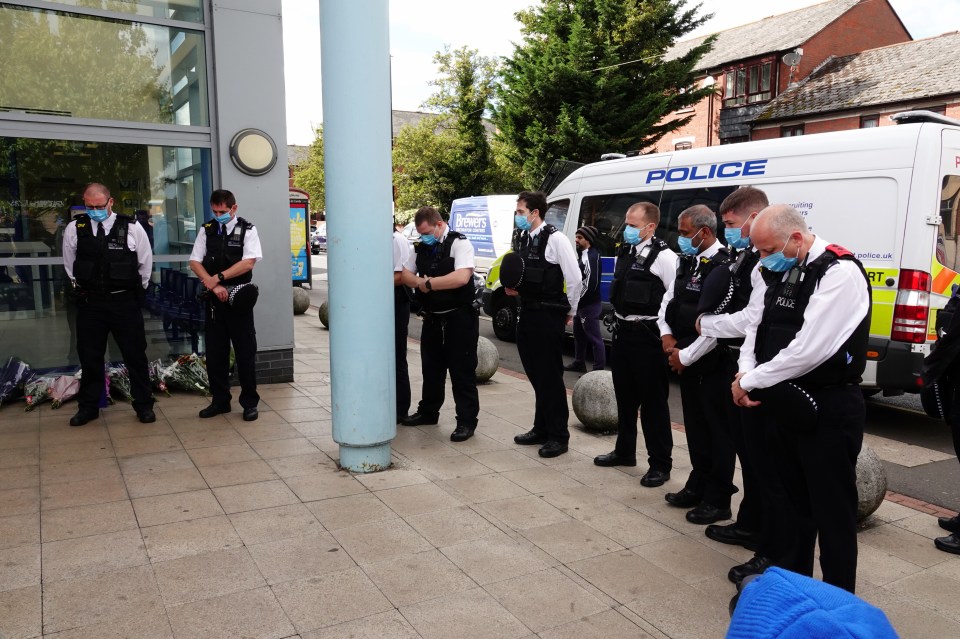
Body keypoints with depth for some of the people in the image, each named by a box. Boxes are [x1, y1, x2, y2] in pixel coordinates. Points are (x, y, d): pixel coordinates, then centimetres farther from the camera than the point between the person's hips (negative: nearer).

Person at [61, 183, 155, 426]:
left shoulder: (132, 227, -6)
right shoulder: (74, 228, 0)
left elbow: (146, 262, 5)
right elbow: (69, 264, 14)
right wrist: (81, 288, 14)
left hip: (125, 301, -2)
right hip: (89, 302, 2)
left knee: (135, 355, 5)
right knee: (89, 356, 11)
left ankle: (144, 405, 18)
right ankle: (88, 406, 26)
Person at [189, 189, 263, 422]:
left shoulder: (247, 230, 0)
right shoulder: (207, 231, 9)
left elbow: (248, 263, -11)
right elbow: (195, 263, 3)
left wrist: (218, 277, -14)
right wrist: (214, 285, -11)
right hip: (214, 298, 4)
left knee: (246, 352, 0)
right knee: (214, 352, 8)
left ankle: (250, 402, 11)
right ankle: (220, 401, 21)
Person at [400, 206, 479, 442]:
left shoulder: (459, 243, -12)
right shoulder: (421, 247, 11)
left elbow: (462, 277, -26)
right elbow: (405, 274, 10)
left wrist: (428, 283, -17)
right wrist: (419, 282, -13)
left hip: (459, 317, -7)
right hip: (432, 318, 7)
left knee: (462, 371, -1)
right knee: (431, 367, 18)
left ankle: (466, 421, 7)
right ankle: (428, 412, 33)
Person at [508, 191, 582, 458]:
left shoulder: (555, 239, -14)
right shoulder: (520, 239, 9)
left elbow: (575, 279, -12)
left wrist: (570, 311, -3)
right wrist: (511, 287, 2)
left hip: (548, 315, -7)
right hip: (527, 313, 8)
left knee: (550, 375, -1)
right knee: (535, 374, 15)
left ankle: (558, 436, 10)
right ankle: (541, 429, 28)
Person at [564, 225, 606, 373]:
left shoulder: (592, 256, -16)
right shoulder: (583, 255, 14)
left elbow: (590, 283, -23)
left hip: (589, 305, -11)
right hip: (580, 304, 11)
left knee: (594, 337, -6)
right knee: (579, 334, 20)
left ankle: (599, 369, -3)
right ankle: (579, 363, 33)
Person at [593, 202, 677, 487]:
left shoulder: (663, 256, -13)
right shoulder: (624, 252, 12)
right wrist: (618, 321, 14)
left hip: (647, 335, -8)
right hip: (622, 332, 8)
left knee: (653, 401, 0)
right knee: (625, 396, 18)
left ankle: (660, 463, 11)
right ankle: (625, 451, 33)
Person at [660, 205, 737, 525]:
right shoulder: (687, 262, 10)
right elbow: (668, 302, 18)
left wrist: (686, 356, -15)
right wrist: (667, 337, 2)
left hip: (713, 363, -8)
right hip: (685, 360, 9)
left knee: (718, 429, 4)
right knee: (695, 425, 18)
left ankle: (718, 500, 15)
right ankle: (698, 486, 33)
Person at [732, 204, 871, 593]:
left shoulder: (840, 272, -19)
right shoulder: (780, 272, 8)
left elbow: (808, 349, -25)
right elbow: (757, 327, 11)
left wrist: (751, 381, -15)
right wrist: (745, 372, -8)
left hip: (828, 411, -8)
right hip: (785, 404, 8)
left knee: (832, 510, 5)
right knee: (794, 500, 21)